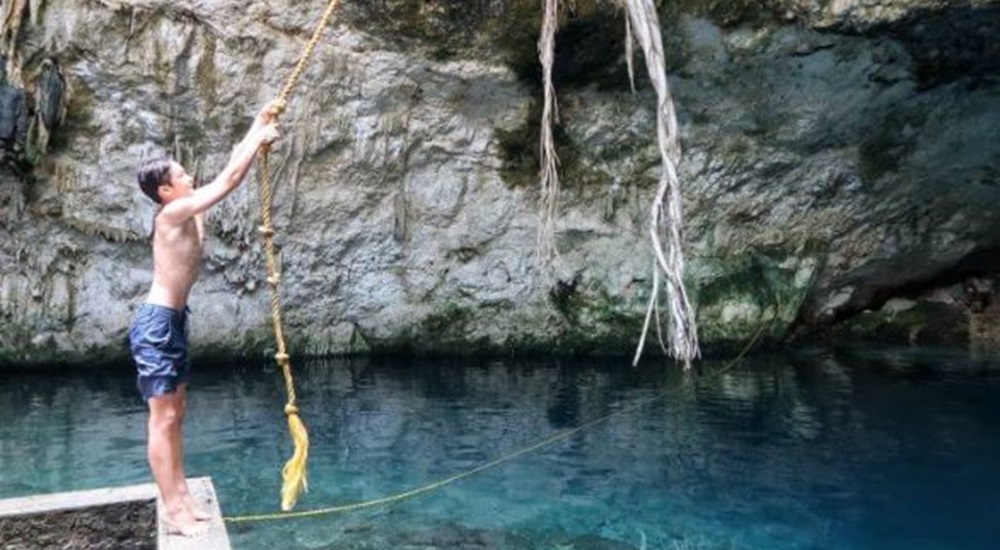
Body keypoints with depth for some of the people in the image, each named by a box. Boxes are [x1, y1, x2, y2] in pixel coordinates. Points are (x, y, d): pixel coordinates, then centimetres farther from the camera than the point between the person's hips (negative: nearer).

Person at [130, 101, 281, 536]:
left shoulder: (189, 211, 9)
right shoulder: (174, 213, -15)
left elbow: (230, 168, 14)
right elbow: (229, 178, -18)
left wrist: (259, 125, 13)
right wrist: (260, 138, -8)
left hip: (173, 321, 10)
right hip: (157, 324, -10)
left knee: (176, 413, 13)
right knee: (163, 419, -5)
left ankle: (182, 499, 22)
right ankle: (172, 510, 2)